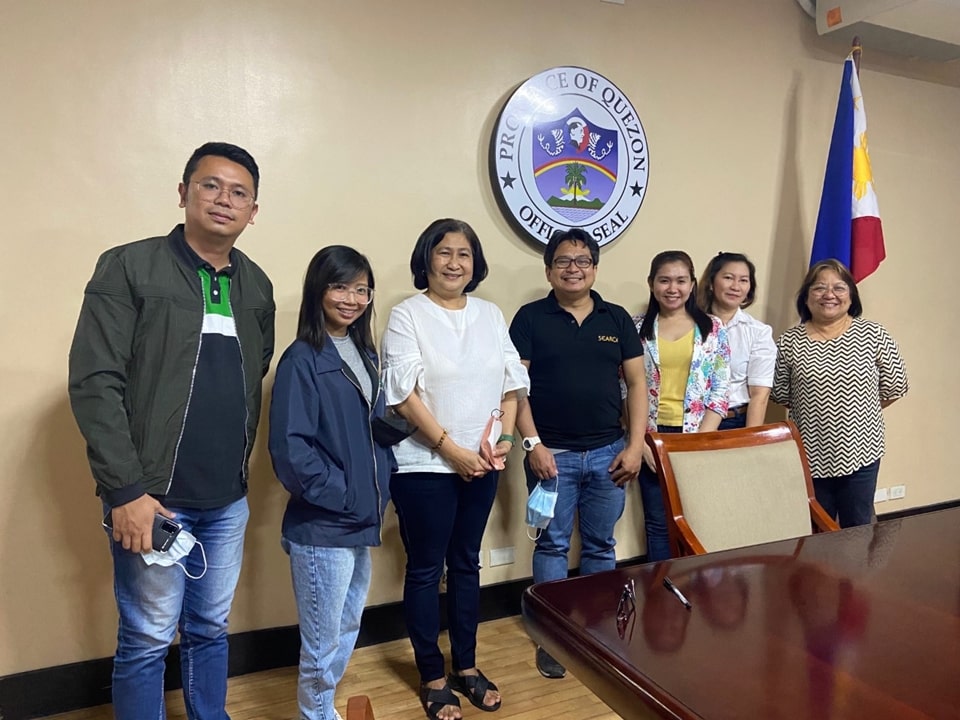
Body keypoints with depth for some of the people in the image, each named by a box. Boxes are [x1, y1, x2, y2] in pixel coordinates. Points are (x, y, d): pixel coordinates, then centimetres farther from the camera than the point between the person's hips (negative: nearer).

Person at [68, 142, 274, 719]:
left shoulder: (257, 286, 8)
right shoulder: (129, 267, -7)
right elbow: (95, 383, -12)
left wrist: (241, 463, 10)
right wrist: (125, 490, -15)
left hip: (228, 499, 5)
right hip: (153, 496, -4)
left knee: (211, 629, 18)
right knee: (148, 639, 9)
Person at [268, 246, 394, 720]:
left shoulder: (365, 356, 9)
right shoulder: (302, 360, -15)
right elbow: (290, 448, -21)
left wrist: (379, 488, 5)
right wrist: (341, 495, -17)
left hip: (363, 521, 8)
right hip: (321, 527, -8)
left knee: (348, 630, 22)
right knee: (323, 642, 7)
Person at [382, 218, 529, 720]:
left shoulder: (491, 315, 8)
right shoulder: (408, 315, -6)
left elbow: (511, 384, 9)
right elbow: (405, 394, -13)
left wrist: (503, 440, -5)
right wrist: (452, 449, -16)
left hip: (481, 465, 5)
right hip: (424, 464, -4)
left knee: (466, 564, 15)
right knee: (425, 569, 6)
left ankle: (466, 666, 31)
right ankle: (432, 678, 23)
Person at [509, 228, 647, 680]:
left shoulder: (617, 319, 6)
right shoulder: (530, 318, -2)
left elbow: (636, 383, 6)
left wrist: (635, 445, -2)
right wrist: (533, 444, -12)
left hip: (608, 452, 3)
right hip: (553, 453, -2)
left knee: (601, 545, 13)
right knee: (553, 545, 7)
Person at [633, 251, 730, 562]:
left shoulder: (712, 329, 3)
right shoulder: (637, 328, 2)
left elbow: (720, 391, -1)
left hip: (698, 437, 0)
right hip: (653, 437, 0)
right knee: (658, 521, 7)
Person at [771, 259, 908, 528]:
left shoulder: (874, 335, -3)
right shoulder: (788, 343, -4)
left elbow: (895, 387, 2)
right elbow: (781, 395, 3)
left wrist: (857, 410, 4)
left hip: (860, 451, 0)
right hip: (810, 455, 0)